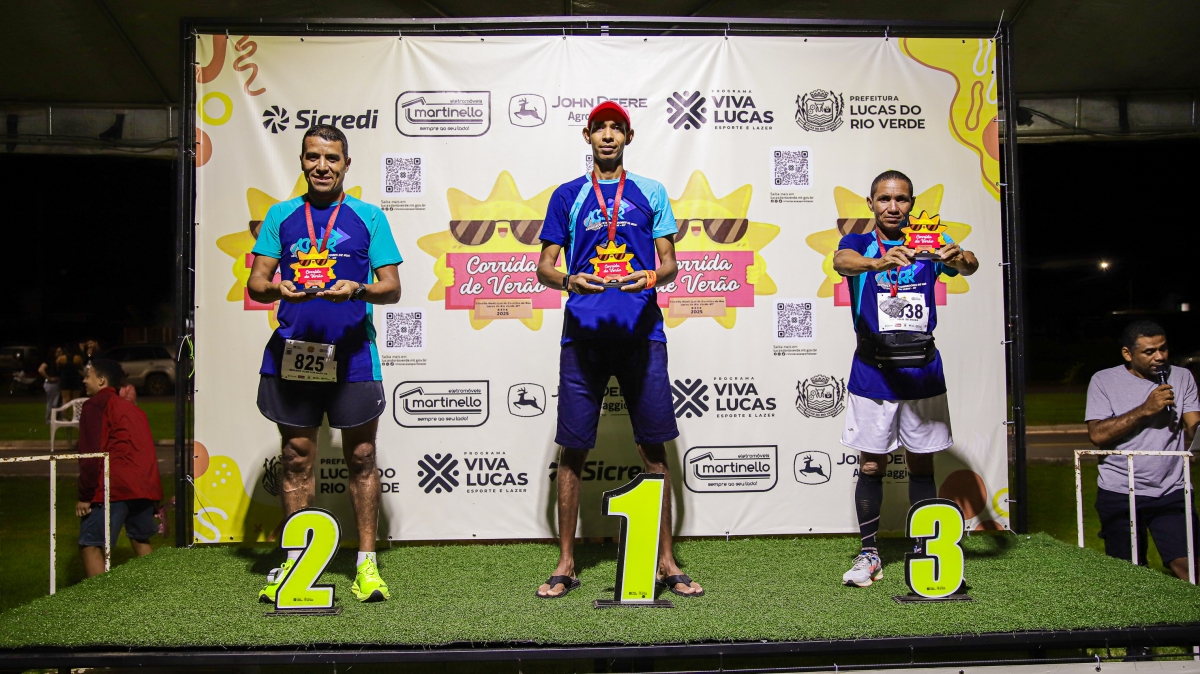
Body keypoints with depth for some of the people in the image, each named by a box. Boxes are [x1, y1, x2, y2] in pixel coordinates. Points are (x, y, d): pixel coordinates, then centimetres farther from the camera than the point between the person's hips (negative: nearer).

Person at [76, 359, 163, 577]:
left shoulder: (96, 405, 1)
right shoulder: (132, 407, 24)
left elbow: (91, 454, -8)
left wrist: (85, 496, -5)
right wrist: (155, 501, 27)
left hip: (115, 487, -8)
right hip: (145, 486, 8)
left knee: (90, 545, -1)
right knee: (141, 540, 20)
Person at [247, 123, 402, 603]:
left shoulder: (369, 217, 7)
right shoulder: (280, 216, 13)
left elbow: (392, 288, 2)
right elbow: (256, 282, 9)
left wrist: (358, 289, -18)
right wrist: (277, 288, -14)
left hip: (352, 353, -2)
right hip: (292, 350, 2)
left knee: (361, 458, 2)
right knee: (297, 459, 8)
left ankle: (366, 564, 11)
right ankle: (293, 562, 20)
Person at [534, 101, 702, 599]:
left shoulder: (651, 193, 14)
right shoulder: (567, 196, 13)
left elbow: (670, 262, 11)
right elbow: (545, 267, 9)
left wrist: (652, 277, -12)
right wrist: (569, 280, -13)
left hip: (640, 331, 0)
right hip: (583, 332, 0)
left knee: (653, 447, 2)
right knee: (573, 447, 2)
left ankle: (664, 562, 13)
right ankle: (566, 563, 13)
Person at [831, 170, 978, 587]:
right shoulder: (859, 244, 2)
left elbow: (969, 264, -12)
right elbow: (841, 261, -22)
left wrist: (960, 258, -37)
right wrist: (879, 262, -44)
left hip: (923, 371, 2)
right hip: (873, 374, -2)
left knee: (922, 464, 9)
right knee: (871, 465, 2)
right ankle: (869, 555, 12)